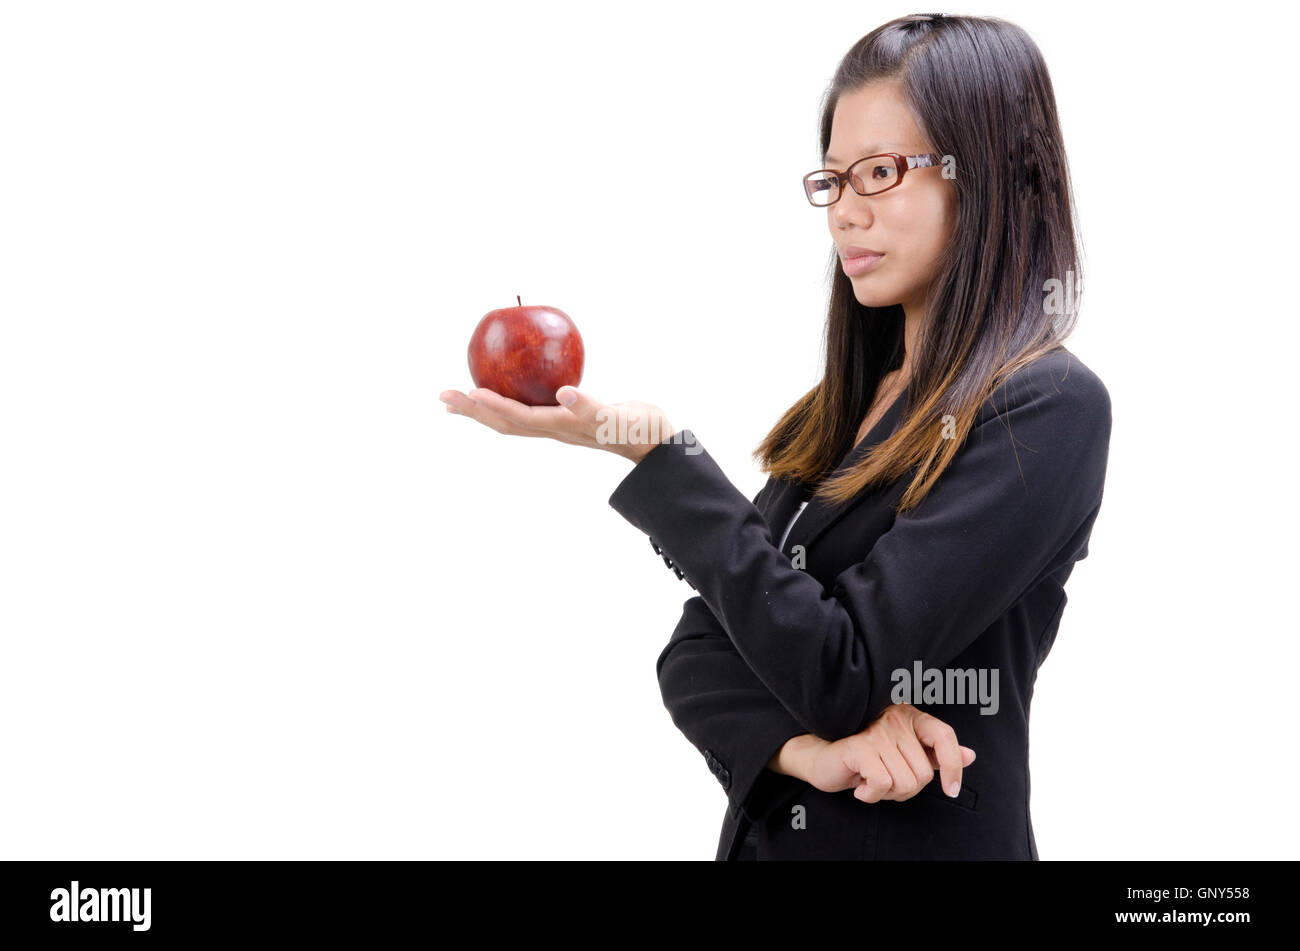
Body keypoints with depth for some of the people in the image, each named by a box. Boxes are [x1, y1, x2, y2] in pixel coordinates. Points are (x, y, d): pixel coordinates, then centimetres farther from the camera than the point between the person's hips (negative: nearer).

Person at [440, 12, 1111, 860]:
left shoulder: (1048, 409, -15)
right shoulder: (840, 408, 6)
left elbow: (837, 674, -21)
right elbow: (697, 652, 2)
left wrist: (658, 457, -21)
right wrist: (802, 748, -16)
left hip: (930, 834, -6)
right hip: (765, 829, 6)